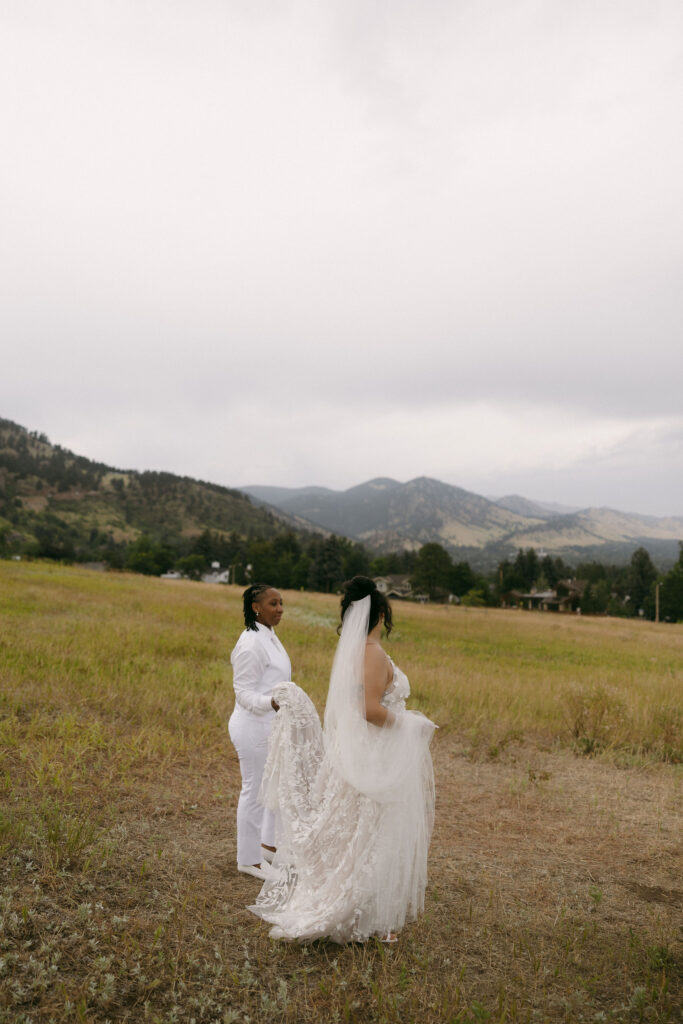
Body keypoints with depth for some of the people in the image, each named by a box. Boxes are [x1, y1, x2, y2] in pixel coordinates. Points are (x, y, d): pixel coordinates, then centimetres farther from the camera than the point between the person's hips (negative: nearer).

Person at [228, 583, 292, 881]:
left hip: (272, 726, 10)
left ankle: (269, 844, 39)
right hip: (254, 727, -10)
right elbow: (244, 693, -20)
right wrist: (271, 702, -37)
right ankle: (248, 859, 23)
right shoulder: (252, 644, -21)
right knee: (255, 792, 5)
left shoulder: (268, 637, 8)